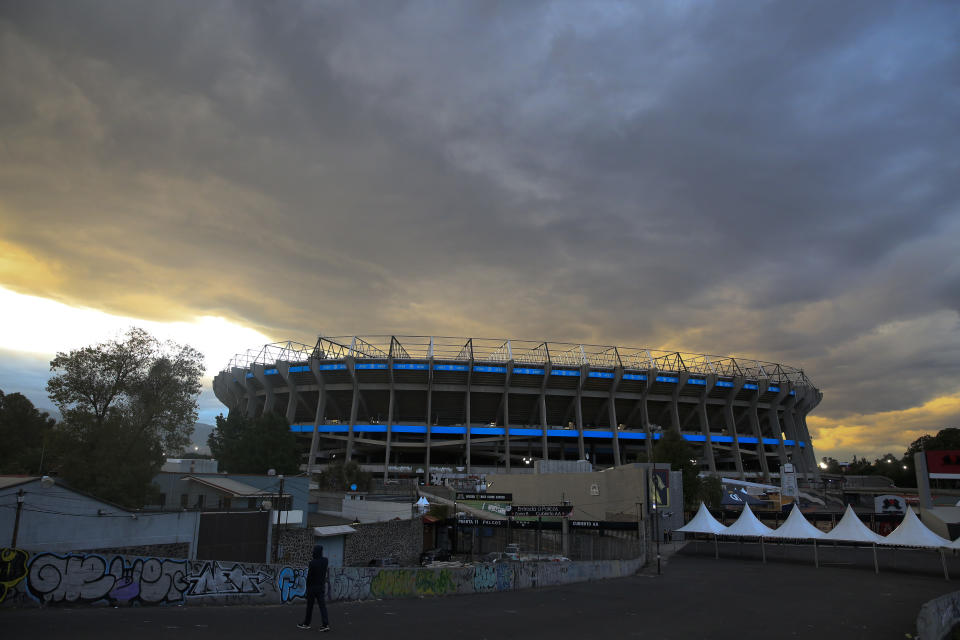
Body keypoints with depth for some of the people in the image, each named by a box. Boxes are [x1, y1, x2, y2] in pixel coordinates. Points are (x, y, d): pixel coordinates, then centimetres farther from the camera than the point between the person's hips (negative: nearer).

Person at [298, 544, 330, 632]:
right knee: (322, 605, 0)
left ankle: (306, 623, 22)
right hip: (322, 587, 4)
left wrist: (307, 587, -2)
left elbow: (309, 576, -12)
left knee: (310, 606, 10)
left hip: (312, 587, -4)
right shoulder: (325, 561, 1)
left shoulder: (312, 562, -15)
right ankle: (326, 624, -10)